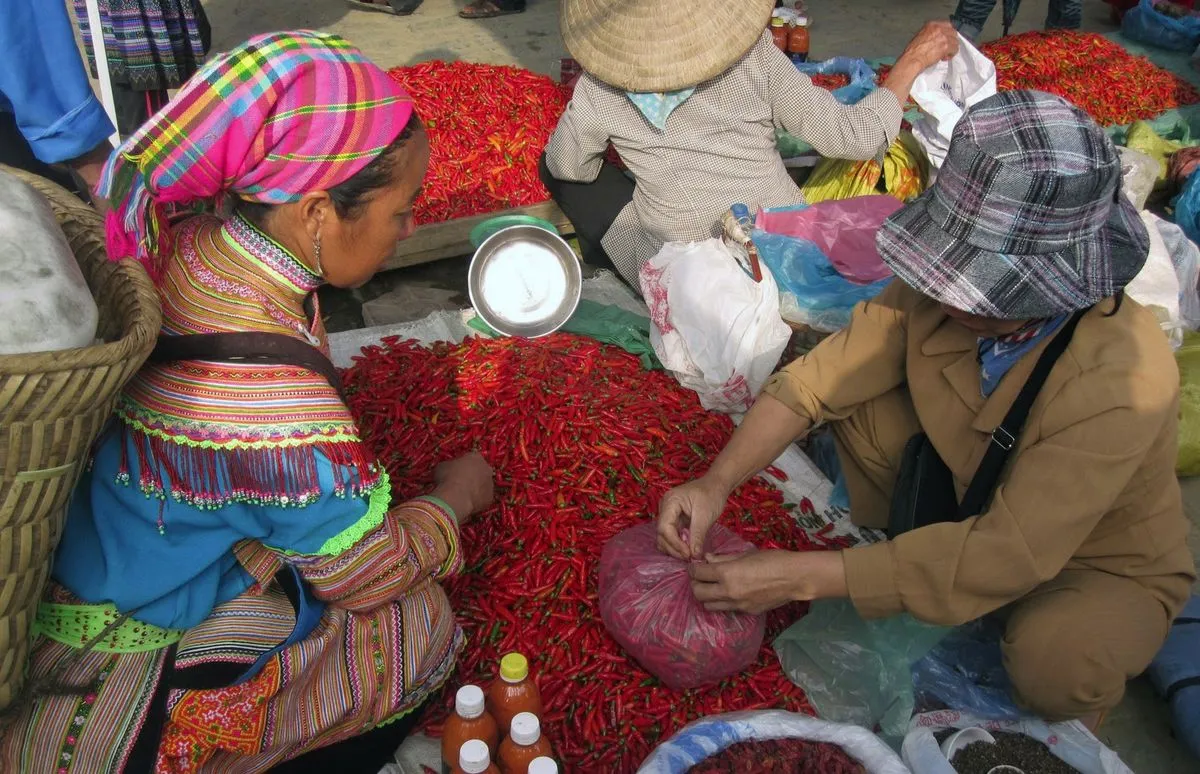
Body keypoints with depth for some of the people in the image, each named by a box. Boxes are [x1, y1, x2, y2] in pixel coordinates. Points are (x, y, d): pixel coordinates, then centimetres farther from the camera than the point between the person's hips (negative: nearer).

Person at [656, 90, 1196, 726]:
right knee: (855, 388, -14)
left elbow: (1012, 555, -39)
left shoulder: (1124, 382, -38)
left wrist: (800, 576, -41)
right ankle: (892, 553, 7)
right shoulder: (944, 292, -22)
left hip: (1105, 566, -4)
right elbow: (816, 380, -16)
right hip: (975, 506, 4)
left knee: (1054, 657, -37)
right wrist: (715, 482, -31)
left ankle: (1064, 729, 1)